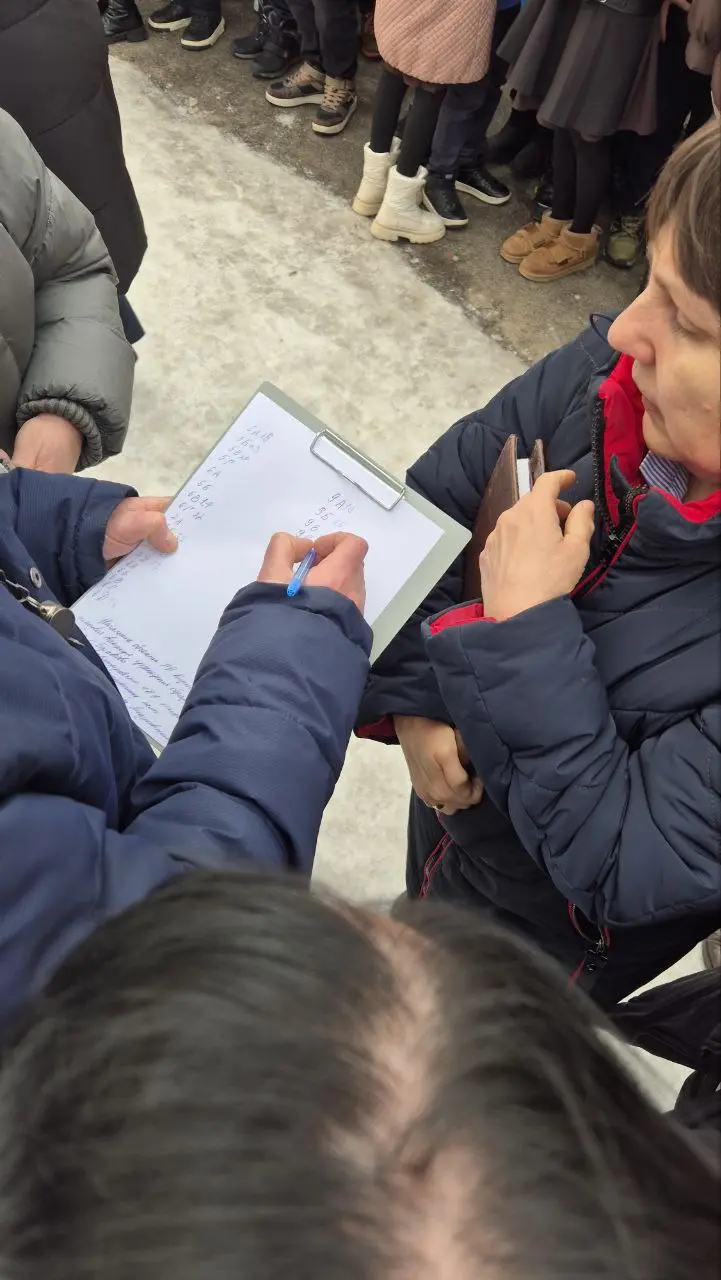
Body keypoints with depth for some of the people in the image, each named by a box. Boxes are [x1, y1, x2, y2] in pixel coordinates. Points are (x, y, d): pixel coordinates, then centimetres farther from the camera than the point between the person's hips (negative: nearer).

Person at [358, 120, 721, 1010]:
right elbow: (434, 498, -10)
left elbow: (620, 861, -33)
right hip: (461, 788, 4)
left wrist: (526, 630, -35)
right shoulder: (616, 370, -24)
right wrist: (414, 695, -19)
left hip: (555, 922, -3)